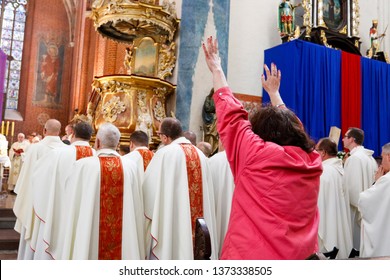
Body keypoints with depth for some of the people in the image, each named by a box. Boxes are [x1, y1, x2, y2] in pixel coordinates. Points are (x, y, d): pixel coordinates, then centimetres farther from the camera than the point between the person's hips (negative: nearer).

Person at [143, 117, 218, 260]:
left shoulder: (165, 153, -12)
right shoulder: (200, 154, 6)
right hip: (198, 223, 6)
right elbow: (207, 192, 9)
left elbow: (148, 186, -6)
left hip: (170, 220, -5)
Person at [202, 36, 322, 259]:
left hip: (252, 257, -4)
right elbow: (291, 124, 16)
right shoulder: (312, 160, -2)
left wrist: (217, 69, 8)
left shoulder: (255, 155, -16)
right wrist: (274, 92, 31)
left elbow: (231, 116, -4)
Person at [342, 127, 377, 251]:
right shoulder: (369, 157, 8)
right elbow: (372, 182, 10)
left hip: (355, 207, -8)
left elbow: (351, 186, -20)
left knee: (354, 244, 3)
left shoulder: (354, 158, -18)